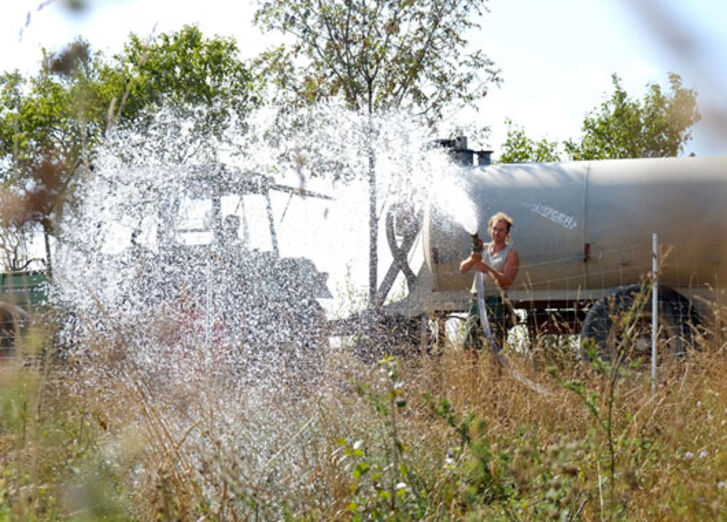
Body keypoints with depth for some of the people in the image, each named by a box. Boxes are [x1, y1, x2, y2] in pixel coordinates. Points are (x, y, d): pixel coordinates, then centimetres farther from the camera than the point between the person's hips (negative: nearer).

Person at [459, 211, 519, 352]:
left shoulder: (511, 254, 2)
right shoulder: (483, 248, 16)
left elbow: (507, 282, -11)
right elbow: (463, 269, 7)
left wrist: (488, 269, -25)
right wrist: (472, 259, -14)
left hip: (495, 303, -5)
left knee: (494, 348, -12)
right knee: (470, 344, 0)